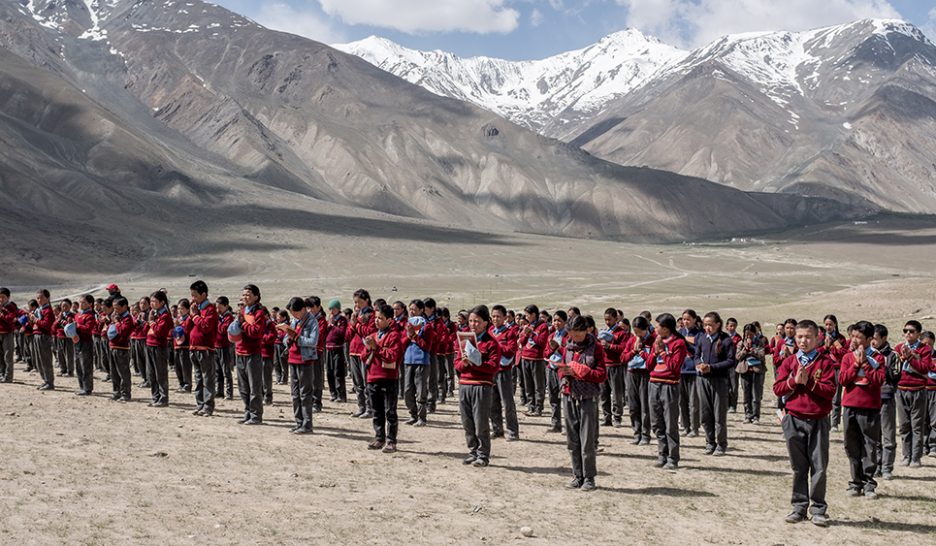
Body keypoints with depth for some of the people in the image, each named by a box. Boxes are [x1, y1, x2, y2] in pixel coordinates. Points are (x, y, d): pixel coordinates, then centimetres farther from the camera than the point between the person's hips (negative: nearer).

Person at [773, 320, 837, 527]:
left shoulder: (825, 362, 0)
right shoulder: (789, 362, 8)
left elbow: (830, 390, -9)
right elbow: (778, 389, 2)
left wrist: (808, 382, -16)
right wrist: (794, 380, -12)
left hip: (818, 420, -2)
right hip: (794, 420, 2)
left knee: (819, 467, -1)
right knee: (799, 467, 9)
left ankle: (819, 509, 7)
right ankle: (799, 508, 16)